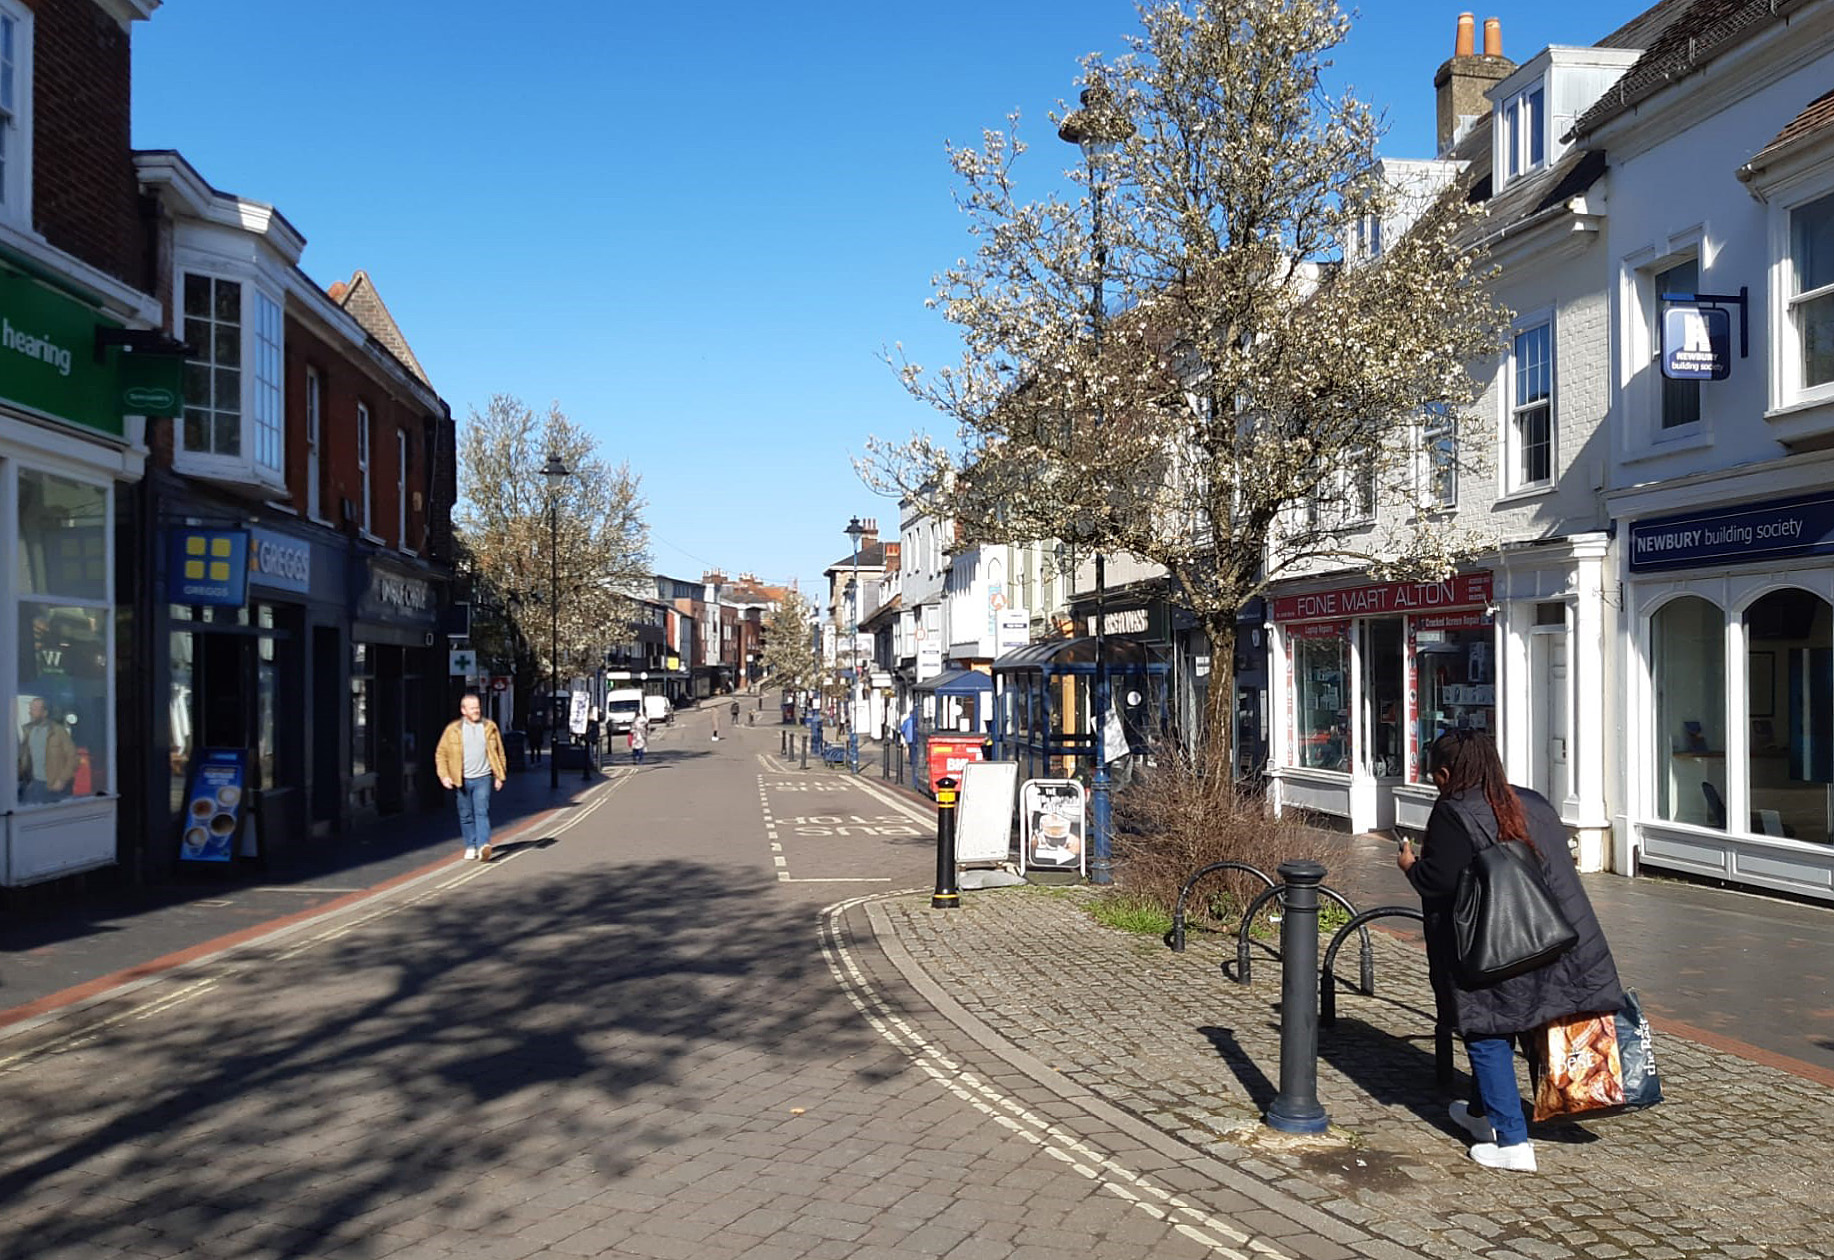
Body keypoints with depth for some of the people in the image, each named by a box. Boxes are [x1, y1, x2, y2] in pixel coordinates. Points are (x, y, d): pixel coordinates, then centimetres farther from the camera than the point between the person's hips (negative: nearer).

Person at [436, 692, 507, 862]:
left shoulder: (490, 727, 6)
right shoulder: (453, 730, 2)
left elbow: (499, 752, 11)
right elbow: (441, 754, 6)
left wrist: (499, 776, 7)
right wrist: (444, 775, -5)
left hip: (483, 778, -1)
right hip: (462, 780, 1)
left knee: (482, 811, -13)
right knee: (466, 816, 8)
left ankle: (483, 846, -21)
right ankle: (470, 847, 19)